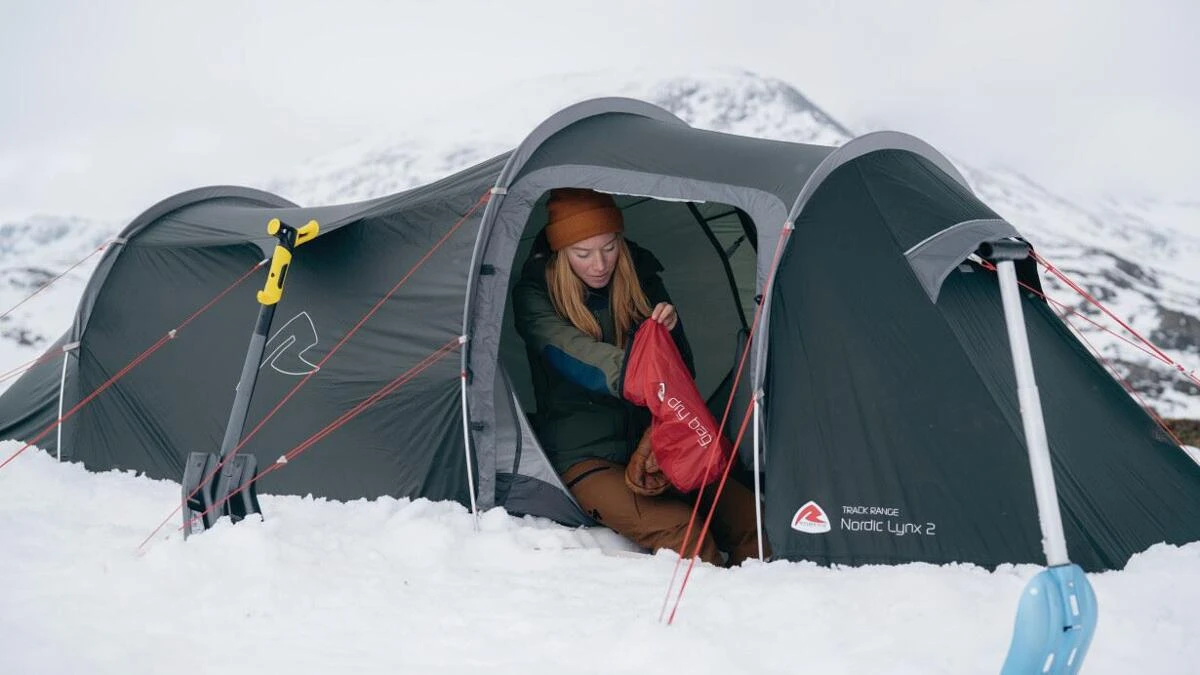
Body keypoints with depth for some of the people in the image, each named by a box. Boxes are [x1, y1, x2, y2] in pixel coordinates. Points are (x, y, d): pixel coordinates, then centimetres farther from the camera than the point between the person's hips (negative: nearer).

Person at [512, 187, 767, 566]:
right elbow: (574, 356, -24)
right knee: (679, 530, -32)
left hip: (656, 445, 4)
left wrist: (671, 333, -16)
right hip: (588, 457, -4)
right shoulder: (535, 295, -5)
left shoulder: (640, 278, 5)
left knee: (749, 518, -23)